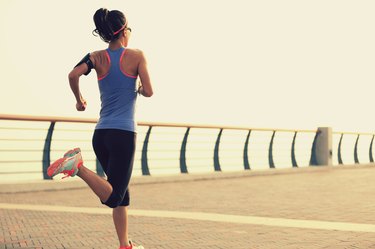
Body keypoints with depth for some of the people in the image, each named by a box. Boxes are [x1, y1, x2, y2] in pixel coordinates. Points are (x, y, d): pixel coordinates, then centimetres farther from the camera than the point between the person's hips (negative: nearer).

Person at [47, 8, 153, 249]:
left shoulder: (97, 57, 7)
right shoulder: (137, 55, -2)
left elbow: (73, 75, -9)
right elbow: (148, 92, -6)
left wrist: (79, 100, 9)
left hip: (101, 134, 6)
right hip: (124, 133, -6)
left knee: (121, 193, 18)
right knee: (113, 198, -7)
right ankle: (78, 166, -27)